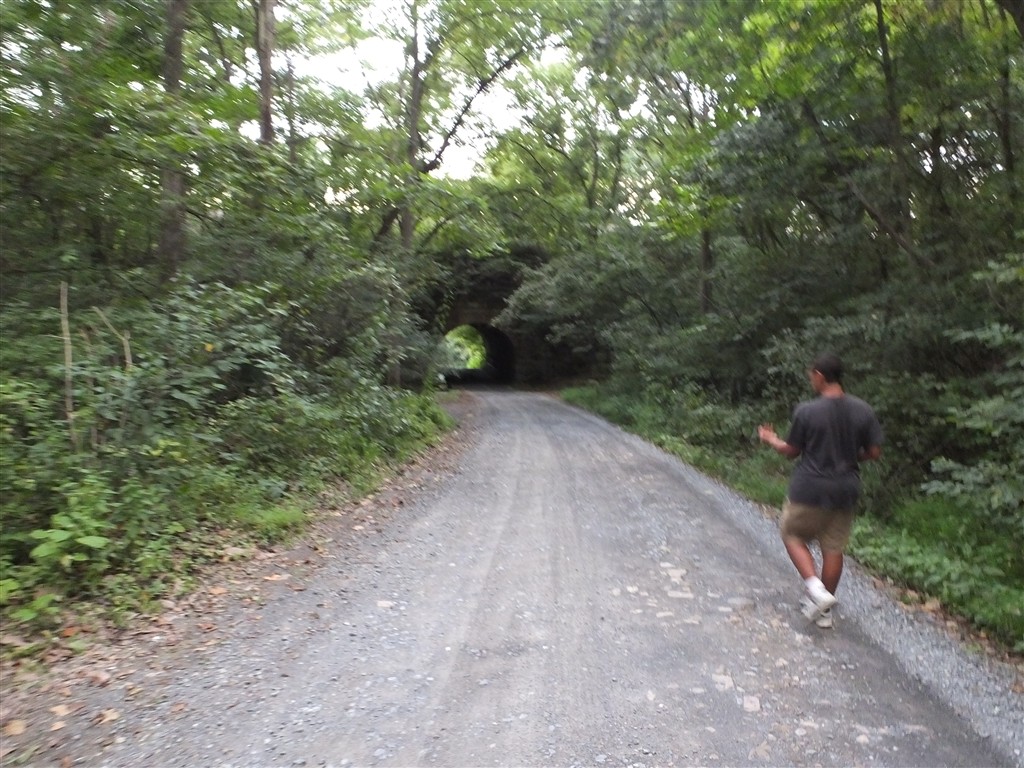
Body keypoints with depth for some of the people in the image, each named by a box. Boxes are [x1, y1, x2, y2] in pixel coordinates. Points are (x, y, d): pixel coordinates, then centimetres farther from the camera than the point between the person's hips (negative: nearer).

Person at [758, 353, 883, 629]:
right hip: (845, 491, 4)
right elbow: (874, 452, 1)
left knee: (793, 535, 17)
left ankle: (816, 588, -2)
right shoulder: (863, 410, -4)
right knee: (834, 548, 14)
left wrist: (771, 439, 14)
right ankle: (824, 610, 24)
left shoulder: (806, 411, -16)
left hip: (809, 489, -4)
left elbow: (791, 451, -5)